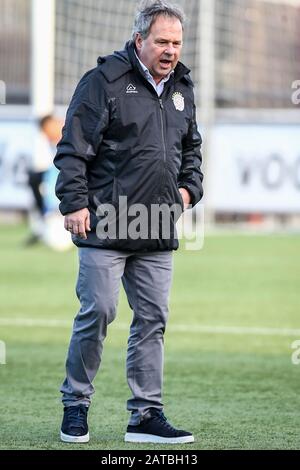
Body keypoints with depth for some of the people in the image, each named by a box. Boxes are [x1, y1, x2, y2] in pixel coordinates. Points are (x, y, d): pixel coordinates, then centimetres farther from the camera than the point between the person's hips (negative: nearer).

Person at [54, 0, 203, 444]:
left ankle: (146, 414, 11)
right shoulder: (105, 82, -7)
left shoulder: (181, 88, 15)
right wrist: (74, 203, -15)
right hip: (105, 224, -6)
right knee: (98, 312, -8)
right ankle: (75, 406, 8)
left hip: (158, 232, 7)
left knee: (153, 319, 6)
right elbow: (74, 148, -9)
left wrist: (189, 187, 13)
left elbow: (191, 147, 29)